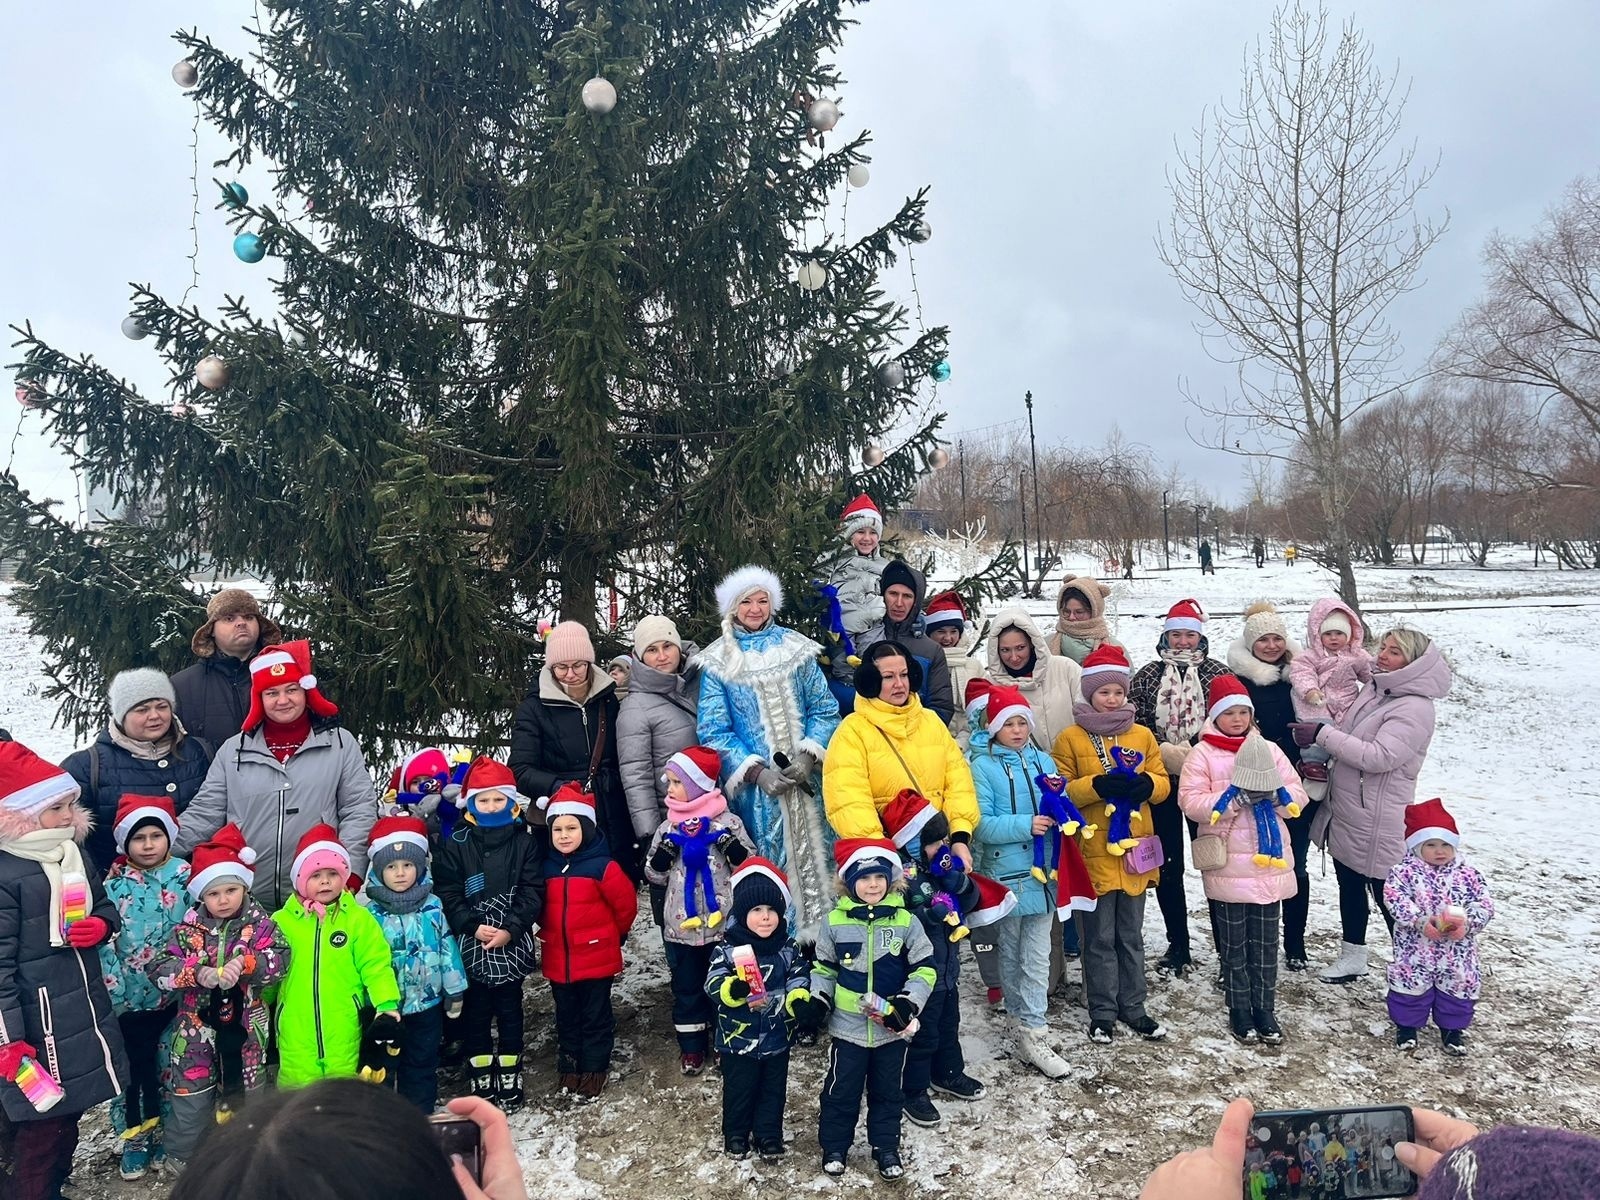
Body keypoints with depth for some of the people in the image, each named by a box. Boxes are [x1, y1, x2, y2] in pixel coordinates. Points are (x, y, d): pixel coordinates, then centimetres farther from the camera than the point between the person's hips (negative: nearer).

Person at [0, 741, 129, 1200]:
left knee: (70, 1111, 20)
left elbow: (104, 905, 21)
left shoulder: (73, 854, 7)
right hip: (38, 1021, -8)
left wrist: (101, 925, -4)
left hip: (87, 1010, 8)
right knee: (41, 1122, 3)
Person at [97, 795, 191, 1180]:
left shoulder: (186, 877, -6)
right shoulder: (114, 884, -5)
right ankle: (134, 1139, 26)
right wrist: (114, 988, -10)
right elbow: (104, 940, -4)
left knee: (167, 1066, 11)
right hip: (128, 997, 0)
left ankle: (163, 1133, 29)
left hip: (173, 994, 0)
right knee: (131, 1068, 8)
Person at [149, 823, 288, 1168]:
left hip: (245, 1028, 0)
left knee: (246, 1092, 16)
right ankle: (181, 1156, 31)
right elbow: (159, 970, -11)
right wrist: (198, 973, -26)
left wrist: (245, 963, -33)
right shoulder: (190, 929, -5)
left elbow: (280, 960, -17)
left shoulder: (261, 924, -7)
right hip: (198, 1028, 0)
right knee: (193, 1094, 10)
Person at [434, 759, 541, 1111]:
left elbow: (532, 892, -5)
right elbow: (447, 894, -4)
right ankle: (481, 1079, 23)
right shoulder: (456, 845, -1)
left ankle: (510, 1078, 22)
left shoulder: (526, 843, -2)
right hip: (471, 946, 0)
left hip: (513, 945, 0)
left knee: (510, 1011, 11)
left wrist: (510, 929, -16)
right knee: (475, 1013, 10)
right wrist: (474, 926, -15)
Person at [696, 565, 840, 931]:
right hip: (754, 786, -2)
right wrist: (756, 771, -15)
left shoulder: (796, 649, 6)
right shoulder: (717, 663, 1)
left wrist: (808, 754, -12)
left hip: (805, 780, 2)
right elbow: (713, 731, -3)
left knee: (813, 856, 6)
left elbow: (824, 709, 4)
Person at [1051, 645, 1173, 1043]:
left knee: (1131, 936, 14)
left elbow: (1162, 783, 9)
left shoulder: (1142, 735, 8)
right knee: (1099, 939, 6)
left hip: (1133, 850, 3)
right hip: (1093, 852, -3)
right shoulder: (1071, 738, -3)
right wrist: (1098, 786, -22)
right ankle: (1103, 1012, 18)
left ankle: (1132, 1007, 27)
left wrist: (1145, 784, -14)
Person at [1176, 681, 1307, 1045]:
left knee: (1265, 943, 11)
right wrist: (1236, 799, -23)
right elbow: (1191, 802, -13)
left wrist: (1274, 793, -15)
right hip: (1228, 866, -3)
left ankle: (1264, 1010, 23)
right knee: (1234, 944, 7)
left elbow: (1298, 796, 6)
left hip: (1269, 863, 3)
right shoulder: (1203, 754, -4)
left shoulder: (1269, 750, 8)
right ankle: (1239, 1011, 20)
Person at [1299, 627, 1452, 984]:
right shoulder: (1373, 690, 6)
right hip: (1345, 815, 9)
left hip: (1378, 825, -9)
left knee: (1388, 896, 2)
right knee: (1349, 887, 21)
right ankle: (1352, 957, 38)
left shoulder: (1415, 708, -19)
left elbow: (1378, 756, -28)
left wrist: (1322, 734, -25)